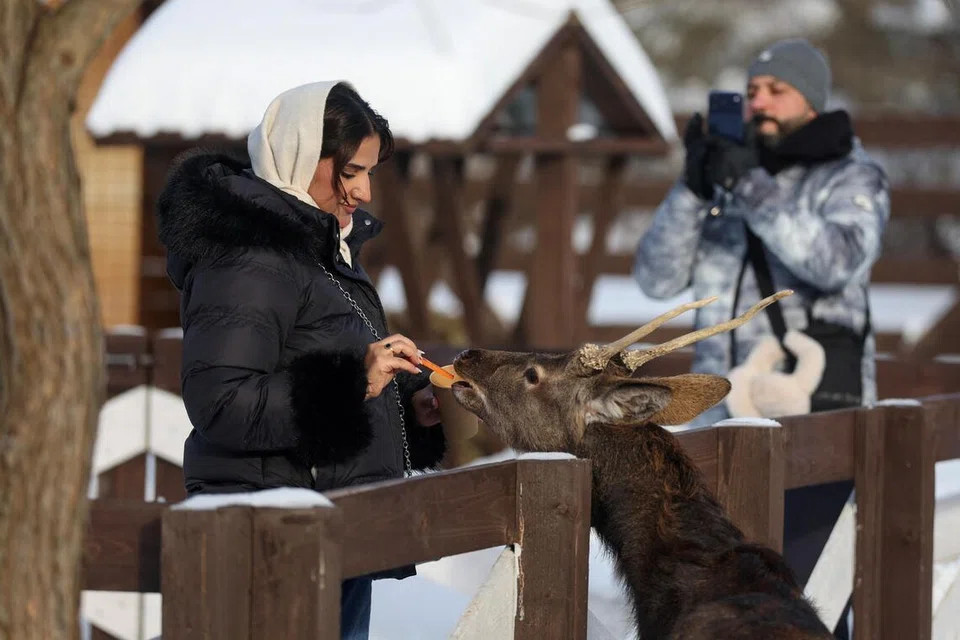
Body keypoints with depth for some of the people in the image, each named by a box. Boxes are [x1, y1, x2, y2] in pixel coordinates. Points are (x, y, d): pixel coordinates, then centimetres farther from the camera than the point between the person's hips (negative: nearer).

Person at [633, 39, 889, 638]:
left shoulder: (853, 179, -3)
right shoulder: (724, 182, 12)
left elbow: (837, 262, -23)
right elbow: (658, 277, 2)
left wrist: (752, 187, -28)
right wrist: (694, 187, -11)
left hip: (814, 412, -6)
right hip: (724, 416, 6)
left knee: (805, 589, -11)